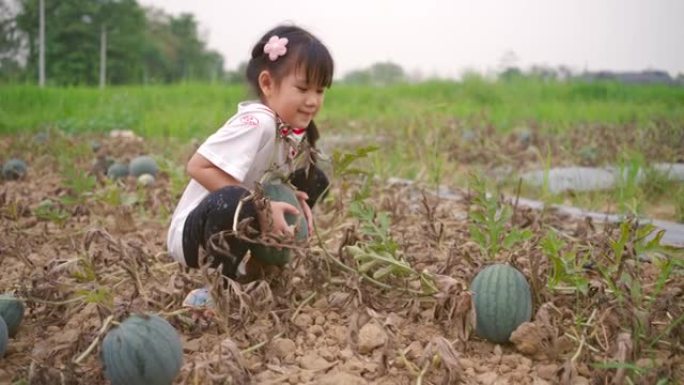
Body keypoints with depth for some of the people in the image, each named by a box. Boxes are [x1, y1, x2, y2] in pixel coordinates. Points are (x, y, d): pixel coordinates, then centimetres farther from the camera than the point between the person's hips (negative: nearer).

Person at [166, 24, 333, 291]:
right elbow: (198, 167, -31)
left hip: (246, 226, 9)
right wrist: (261, 208, -30)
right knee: (233, 200, -40)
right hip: (193, 233, -9)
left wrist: (292, 198, -10)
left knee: (313, 179, 6)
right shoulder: (257, 122, -26)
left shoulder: (293, 127, -1)